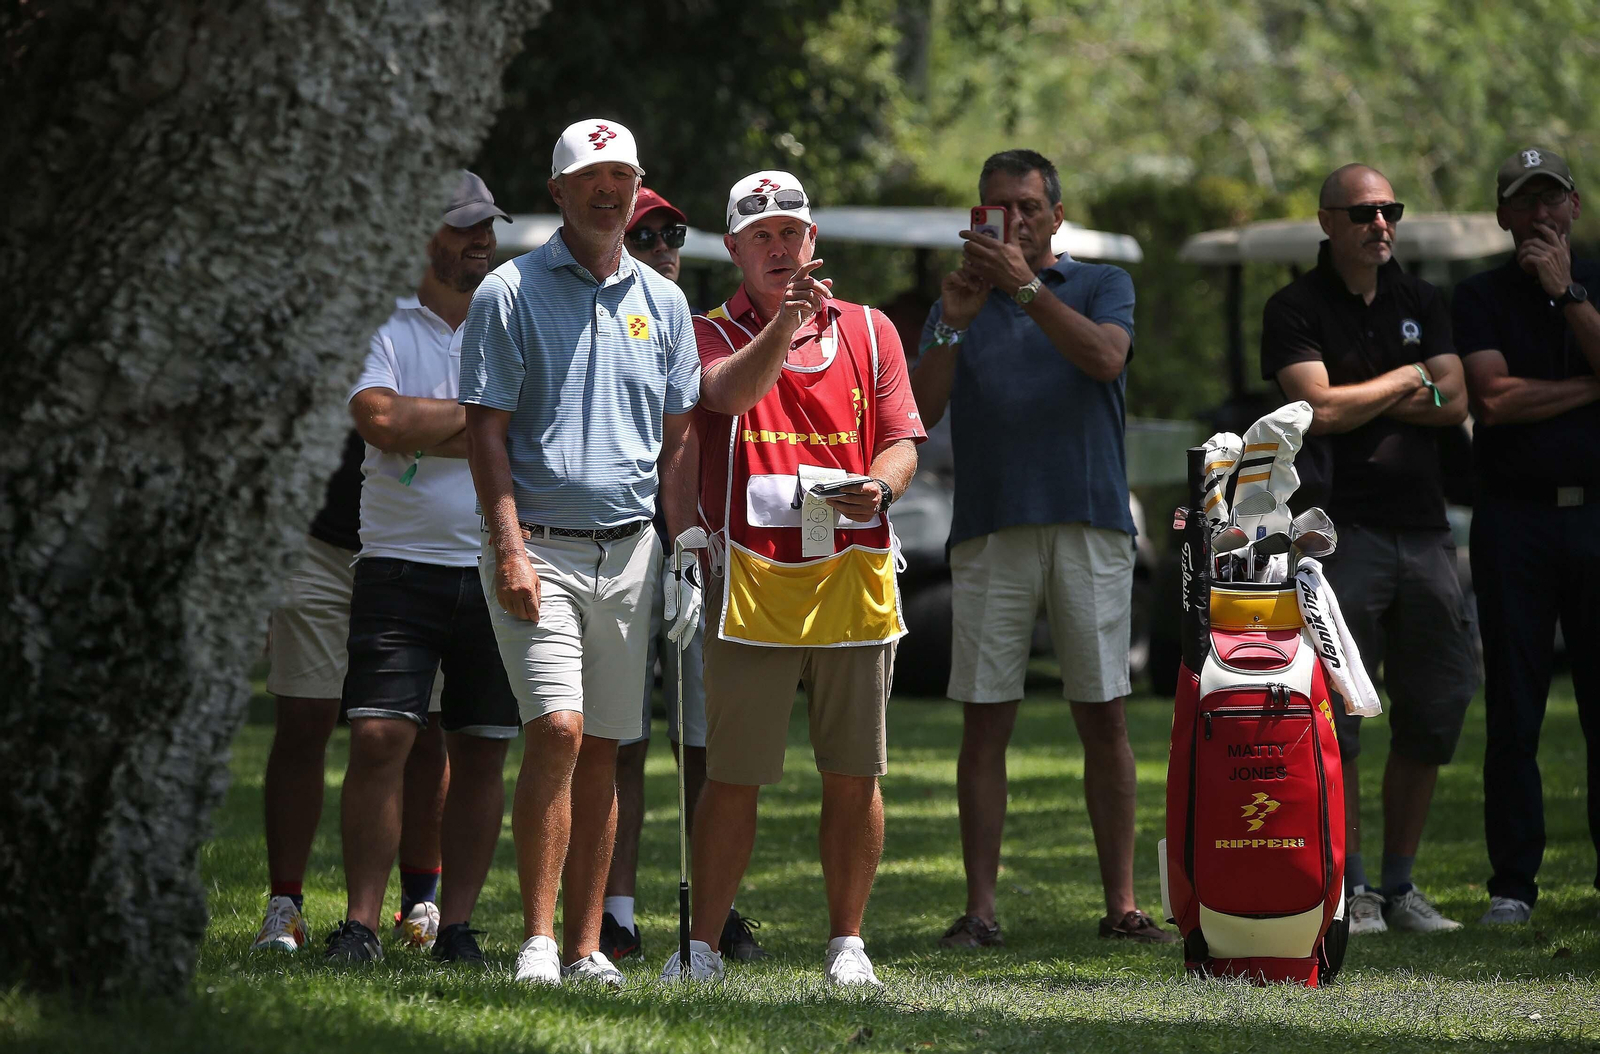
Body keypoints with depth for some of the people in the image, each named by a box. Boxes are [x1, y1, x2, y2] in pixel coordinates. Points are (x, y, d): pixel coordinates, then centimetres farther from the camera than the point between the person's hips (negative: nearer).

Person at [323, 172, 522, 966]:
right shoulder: (386, 329, 4)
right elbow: (380, 420, -14)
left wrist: (422, 427, -10)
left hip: (500, 571, 2)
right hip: (401, 565, -2)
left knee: (481, 752, 3)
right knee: (379, 738, -11)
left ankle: (456, 923, 10)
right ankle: (361, 922, -6)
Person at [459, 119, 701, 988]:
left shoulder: (662, 302, 12)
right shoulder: (511, 293, -1)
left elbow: (677, 441, 16)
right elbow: (486, 430, -5)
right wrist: (509, 546, -14)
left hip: (630, 552, 4)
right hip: (541, 549, -4)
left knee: (602, 750, 5)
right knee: (556, 732, -16)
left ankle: (585, 946, 8)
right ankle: (537, 940, -12)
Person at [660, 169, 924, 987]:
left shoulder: (868, 331, 13)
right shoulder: (711, 335, 6)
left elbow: (901, 441, 10)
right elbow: (729, 392, -17)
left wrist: (881, 487, -12)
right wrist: (785, 319, -32)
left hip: (852, 580, 2)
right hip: (752, 582, -2)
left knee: (853, 776, 4)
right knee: (732, 778, 0)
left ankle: (847, 942, 14)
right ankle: (703, 945, 8)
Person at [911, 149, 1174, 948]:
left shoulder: (1102, 286, 10)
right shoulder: (958, 302, 14)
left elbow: (1105, 358, -12)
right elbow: (919, 415, 2)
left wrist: (1026, 287, -18)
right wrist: (953, 325, -12)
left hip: (1090, 528, -1)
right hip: (988, 530, 1)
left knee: (1103, 718, 0)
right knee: (984, 723, -1)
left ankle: (1121, 905, 5)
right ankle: (980, 908, 1)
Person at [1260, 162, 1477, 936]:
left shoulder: (1421, 302, 16)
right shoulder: (1297, 309, 0)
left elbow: (1454, 402, 3)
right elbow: (1321, 409, -13)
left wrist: (1359, 400, -6)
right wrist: (1406, 380, -1)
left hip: (1423, 529, 5)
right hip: (1342, 530, -5)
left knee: (1434, 713, 5)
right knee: (1336, 716, -7)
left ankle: (1400, 885, 14)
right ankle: (1349, 889, 0)